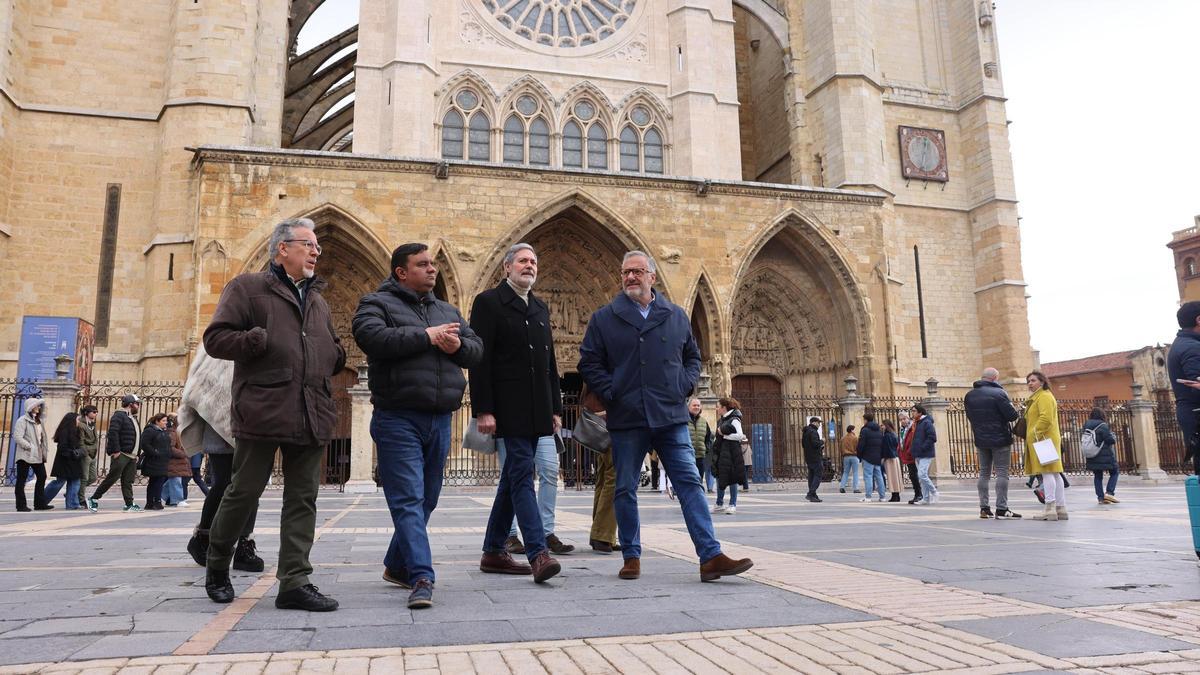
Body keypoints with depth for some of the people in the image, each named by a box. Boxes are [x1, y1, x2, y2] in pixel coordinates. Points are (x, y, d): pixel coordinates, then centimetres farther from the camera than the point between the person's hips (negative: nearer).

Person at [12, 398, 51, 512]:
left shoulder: (38, 420, 15)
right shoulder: (22, 420, -9)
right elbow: (17, 437, -17)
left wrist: (44, 451, 9)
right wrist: (30, 447, -17)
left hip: (38, 455, 8)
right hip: (25, 455, -8)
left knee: (42, 477, 6)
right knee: (21, 480, 0)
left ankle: (40, 503, 12)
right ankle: (21, 505, 5)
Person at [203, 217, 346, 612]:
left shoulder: (317, 299, 22)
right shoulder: (247, 287, 3)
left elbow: (332, 349, 31)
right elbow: (215, 338, -5)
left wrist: (336, 356, 9)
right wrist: (263, 340, -16)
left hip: (312, 415, 6)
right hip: (262, 412, -5)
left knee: (303, 499, 3)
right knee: (244, 492, 4)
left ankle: (294, 582, 7)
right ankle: (217, 568, 27)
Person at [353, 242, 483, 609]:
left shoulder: (447, 310, 20)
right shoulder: (377, 303, 2)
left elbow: (477, 348, 15)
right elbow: (373, 338, -18)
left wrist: (458, 345, -8)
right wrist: (427, 336, -14)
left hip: (440, 420, 7)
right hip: (398, 419, -6)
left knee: (426, 500, 14)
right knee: (408, 500, -10)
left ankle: (396, 566, 30)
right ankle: (422, 578, -12)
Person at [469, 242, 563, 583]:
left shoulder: (540, 308, 19)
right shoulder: (489, 302, -2)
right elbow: (479, 360, -10)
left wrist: (555, 408, 16)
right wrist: (483, 410, -16)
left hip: (537, 412, 7)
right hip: (509, 411, -7)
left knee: (512, 479, 11)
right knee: (521, 478, -10)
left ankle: (493, 552, 21)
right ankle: (538, 553, -10)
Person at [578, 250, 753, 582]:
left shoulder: (676, 316, 11)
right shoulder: (604, 318, 5)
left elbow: (693, 356, 20)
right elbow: (589, 362, 5)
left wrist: (685, 387, 4)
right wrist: (611, 393, -6)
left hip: (671, 417, 1)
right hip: (626, 419, -1)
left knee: (690, 484, -3)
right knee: (625, 490, 5)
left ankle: (711, 556, -2)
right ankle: (631, 557, 19)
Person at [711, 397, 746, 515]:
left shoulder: (734, 420, -10)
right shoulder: (721, 420, 13)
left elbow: (739, 435, -17)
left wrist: (724, 435, -12)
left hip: (731, 453, -8)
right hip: (721, 452, 8)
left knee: (731, 478, -1)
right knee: (719, 477, 11)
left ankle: (733, 505, 8)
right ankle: (719, 504, 21)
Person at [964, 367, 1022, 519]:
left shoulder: (969, 395, 7)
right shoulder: (998, 393, -14)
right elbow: (1012, 415, -15)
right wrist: (1017, 413, 6)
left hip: (980, 440, 6)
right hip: (1000, 439, -6)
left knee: (984, 473, 11)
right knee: (1002, 473, -1)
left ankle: (984, 508, 10)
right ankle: (1001, 509, -3)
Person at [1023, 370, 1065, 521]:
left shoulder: (1044, 396, -8)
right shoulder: (1036, 397, 26)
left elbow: (1046, 418, -20)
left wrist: (1037, 434, -18)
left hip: (1044, 440, -11)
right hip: (1042, 440, 11)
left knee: (1047, 472, -13)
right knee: (1054, 474, 9)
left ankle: (1050, 509, -16)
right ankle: (1061, 509, 11)